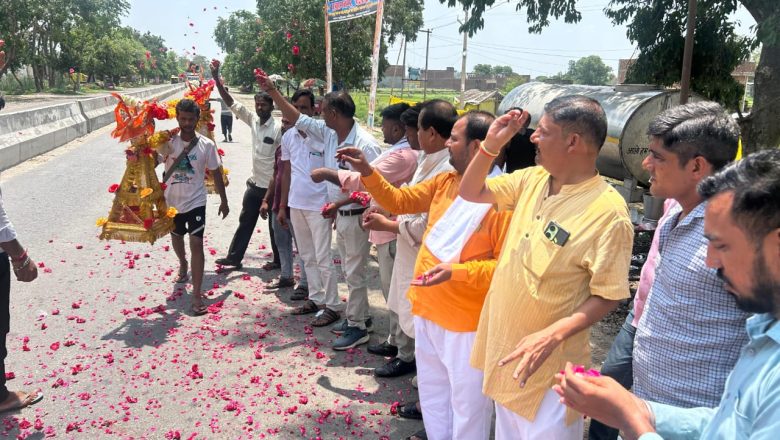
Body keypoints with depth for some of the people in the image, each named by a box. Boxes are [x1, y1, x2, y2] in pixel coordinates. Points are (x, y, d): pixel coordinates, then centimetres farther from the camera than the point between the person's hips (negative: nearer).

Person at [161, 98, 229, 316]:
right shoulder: (168, 142, -8)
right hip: (172, 201, 3)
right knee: (176, 237, 24)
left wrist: (223, 200, 3)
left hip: (195, 202, -3)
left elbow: (216, 173, -1)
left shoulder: (206, 145, -11)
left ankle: (197, 296, -9)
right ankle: (183, 264, 57)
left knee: (196, 244, -12)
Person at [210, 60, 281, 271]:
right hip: (254, 183, 7)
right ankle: (234, 257, 25)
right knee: (245, 222, 14)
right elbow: (231, 103, 1)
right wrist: (216, 78, -7)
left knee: (275, 226, 7)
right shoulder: (253, 120, 2)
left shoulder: (278, 129, -16)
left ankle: (279, 261, 22)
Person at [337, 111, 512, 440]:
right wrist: (367, 172, 1)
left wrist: (456, 271, -31)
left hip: (467, 323, -8)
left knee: (467, 404, 11)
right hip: (428, 311, 8)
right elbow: (399, 201, 12)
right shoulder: (444, 182, 3)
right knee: (432, 393, 26)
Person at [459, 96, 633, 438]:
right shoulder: (532, 179, -1)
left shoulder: (608, 212, -21)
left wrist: (552, 336, -30)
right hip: (503, 343, 7)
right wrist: (491, 144, -6)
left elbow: (607, 296, -18)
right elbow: (470, 192, 9)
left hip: (548, 362, -7)